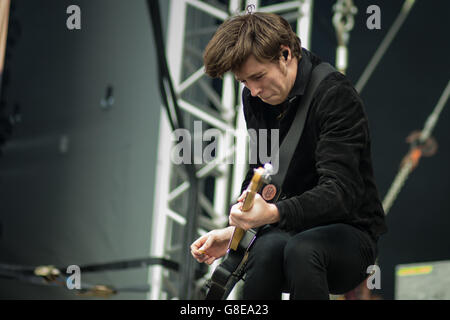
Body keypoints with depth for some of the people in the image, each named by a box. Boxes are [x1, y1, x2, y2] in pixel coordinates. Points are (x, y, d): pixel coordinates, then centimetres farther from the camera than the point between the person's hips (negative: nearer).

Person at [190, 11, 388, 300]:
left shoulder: (335, 95, -15)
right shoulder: (255, 99, 7)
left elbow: (338, 191, -25)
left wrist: (275, 213, -41)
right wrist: (234, 229, -4)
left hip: (350, 231, -4)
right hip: (290, 230, 4)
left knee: (300, 250, -39)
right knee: (268, 248, -34)